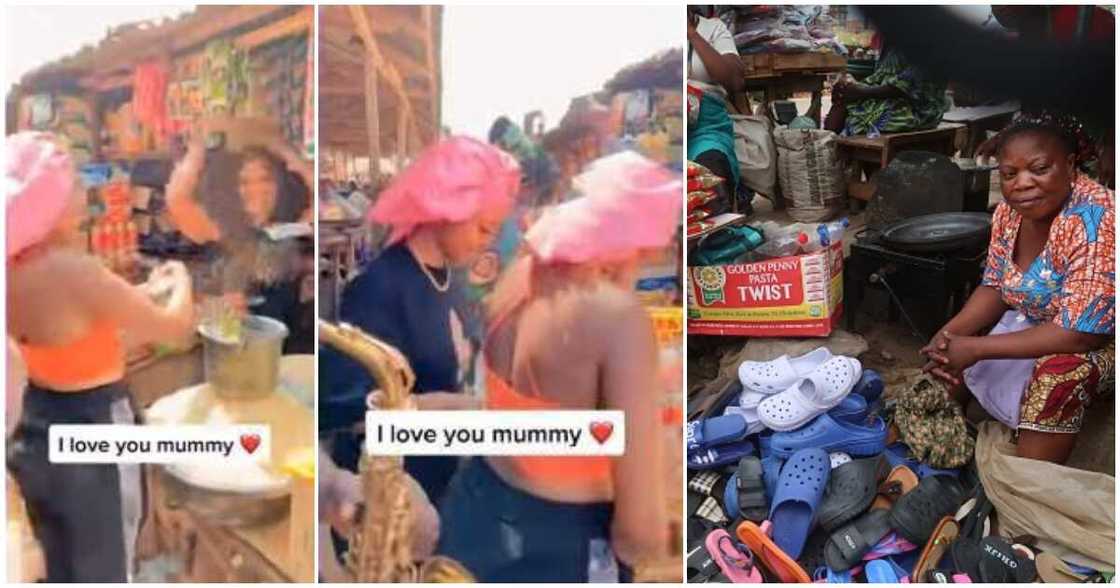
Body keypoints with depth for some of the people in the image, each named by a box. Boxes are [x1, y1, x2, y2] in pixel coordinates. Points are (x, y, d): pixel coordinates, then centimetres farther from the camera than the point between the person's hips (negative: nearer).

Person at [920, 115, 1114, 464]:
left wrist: (975, 348, -30)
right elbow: (995, 287, 3)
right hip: (1032, 324, 8)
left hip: (1098, 339, -7)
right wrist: (951, 332, -16)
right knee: (947, 356, -3)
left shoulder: (1094, 222, -32)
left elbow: (1079, 333, -33)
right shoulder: (1010, 211, -9)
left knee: (1060, 374, -34)